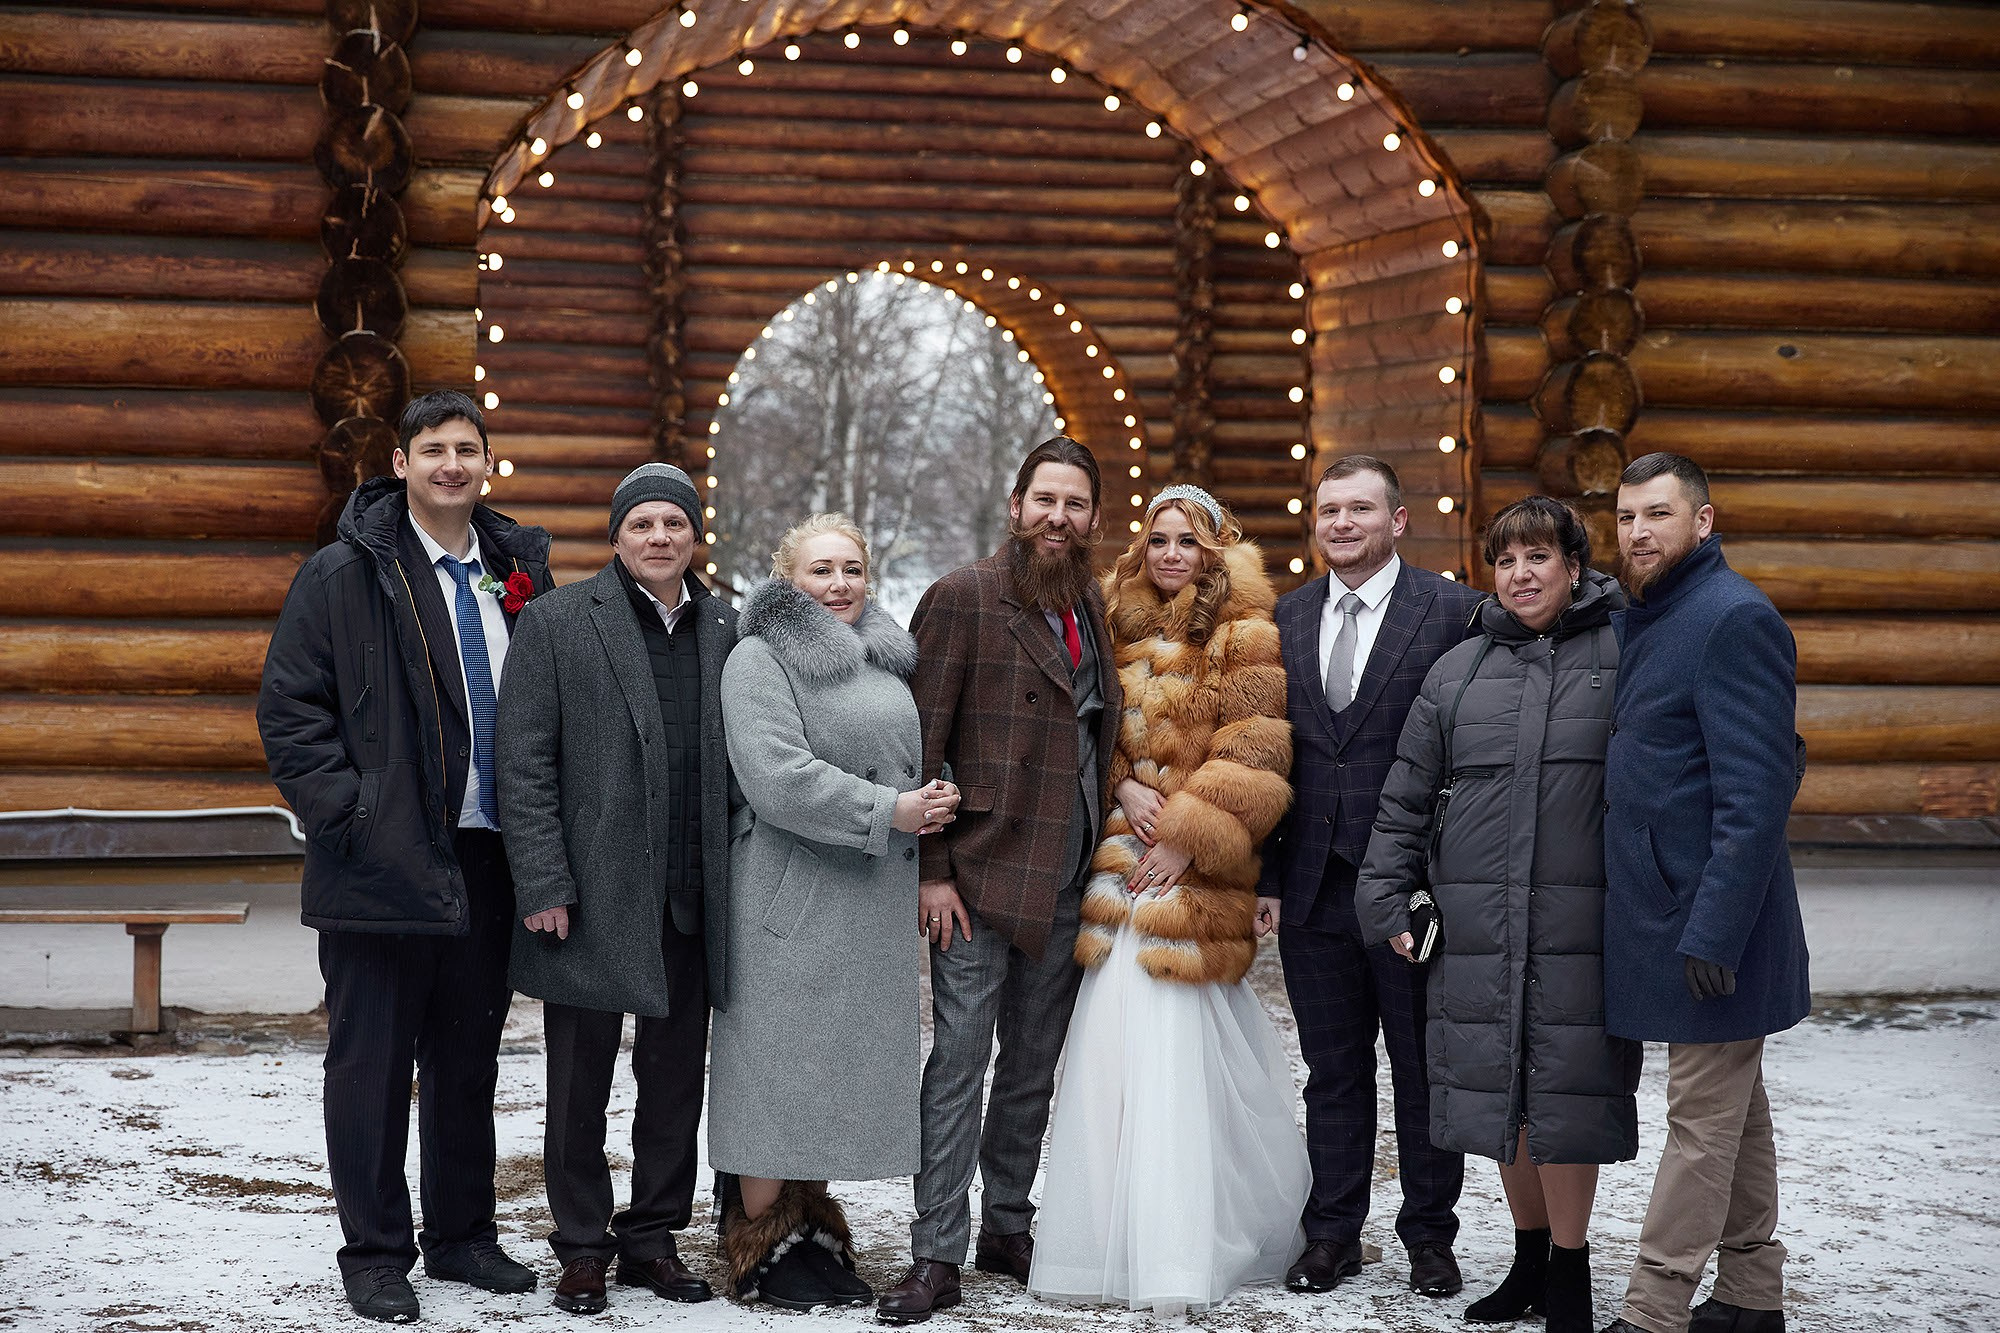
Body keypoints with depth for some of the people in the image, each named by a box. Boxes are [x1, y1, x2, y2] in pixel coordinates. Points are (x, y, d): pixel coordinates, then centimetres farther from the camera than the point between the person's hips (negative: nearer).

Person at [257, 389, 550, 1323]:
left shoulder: (515, 574, 11)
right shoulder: (345, 575, -3)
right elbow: (287, 711, -5)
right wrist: (346, 814, -14)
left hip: (488, 860, 5)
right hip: (382, 861, -5)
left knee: (469, 1060, 13)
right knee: (373, 1061, 2)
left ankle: (461, 1236, 25)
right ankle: (375, 1255, 11)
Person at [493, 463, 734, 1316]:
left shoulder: (723, 629, 9)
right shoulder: (555, 621, -2)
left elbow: (739, 761, 12)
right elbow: (525, 763, -5)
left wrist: (733, 882, 5)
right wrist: (541, 885, -11)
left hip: (692, 897, 4)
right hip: (592, 896, -4)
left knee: (676, 1077, 11)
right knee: (580, 1085, 5)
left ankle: (652, 1237, 24)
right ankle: (582, 1248, 18)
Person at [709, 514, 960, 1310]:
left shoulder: (887, 659, 16)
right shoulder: (761, 661, -6)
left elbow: (911, 760, 28)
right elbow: (778, 777, -17)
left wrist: (933, 804, 9)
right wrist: (888, 811, -17)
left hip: (877, 898, 7)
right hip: (794, 894, -7)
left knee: (845, 1071, 9)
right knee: (783, 1063, -4)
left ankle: (813, 1227, 17)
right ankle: (762, 1242, 5)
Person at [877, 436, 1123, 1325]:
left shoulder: (1094, 607, 12)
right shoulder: (963, 599, -6)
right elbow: (920, 743, -8)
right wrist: (930, 869, -12)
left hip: (1068, 881, 6)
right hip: (980, 876, -6)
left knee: (1035, 1067, 12)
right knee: (960, 1061, -5)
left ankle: (1007, 1228, 24)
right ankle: (937, 1256, -1)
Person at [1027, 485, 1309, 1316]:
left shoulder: (1245, 634, 1)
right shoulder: (1122, 626, 17)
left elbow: (1253, 752, -6)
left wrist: (1187, 837, -12)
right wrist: (1123, 785, -1)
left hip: (1194, 873, -5)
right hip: (1119, 857, 5)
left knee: (1170, 1052, -10)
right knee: (1113, 1050, -1)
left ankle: (1174, 1266, -8)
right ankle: (1111, 1248, 5)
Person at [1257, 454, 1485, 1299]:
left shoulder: (1455, 612, -4)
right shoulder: (1287, 617, 10)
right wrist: (1269, 875, 5)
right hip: (1314, 887, 4)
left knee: (1424, 1070, 7)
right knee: (1332, 1071, 12)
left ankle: (1429, 1235, 19)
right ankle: (1333, 1235, 21)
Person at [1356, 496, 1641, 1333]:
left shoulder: (1625, 659, 1)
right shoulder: (1457, 673, 12)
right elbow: (1407, 798, 15)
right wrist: (1386, 895, 9)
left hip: (1581, 925, -4)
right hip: (1478, 926, 4)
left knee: (1565, 1092, -3)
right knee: (1496, 1093, 9)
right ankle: (1530, 1260, 25)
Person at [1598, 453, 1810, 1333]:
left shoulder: (1734, 619, -15)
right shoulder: (1648, 619, 14)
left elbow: (1754, 793, -21)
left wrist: (1712, 930, -24)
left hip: (1710, 920, -10)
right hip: (1666, 907, 10)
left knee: (1703, 1120, -3)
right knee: (1734, 1114, 16)